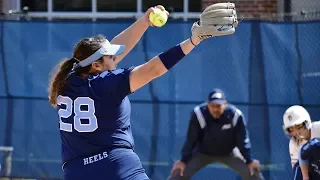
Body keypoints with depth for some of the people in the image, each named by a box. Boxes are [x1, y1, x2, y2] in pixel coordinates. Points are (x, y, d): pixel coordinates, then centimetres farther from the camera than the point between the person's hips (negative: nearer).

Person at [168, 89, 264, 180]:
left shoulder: (235, 115, -27)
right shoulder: (198, 114, -29)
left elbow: (243, 140, -16)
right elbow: (191, 140, -19)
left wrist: (249, 161, -13)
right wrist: (183, 160, -18)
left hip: (229, 153, 1)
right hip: (203, 153, -1)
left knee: (251, 171, -10)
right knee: (180, 172, -16)